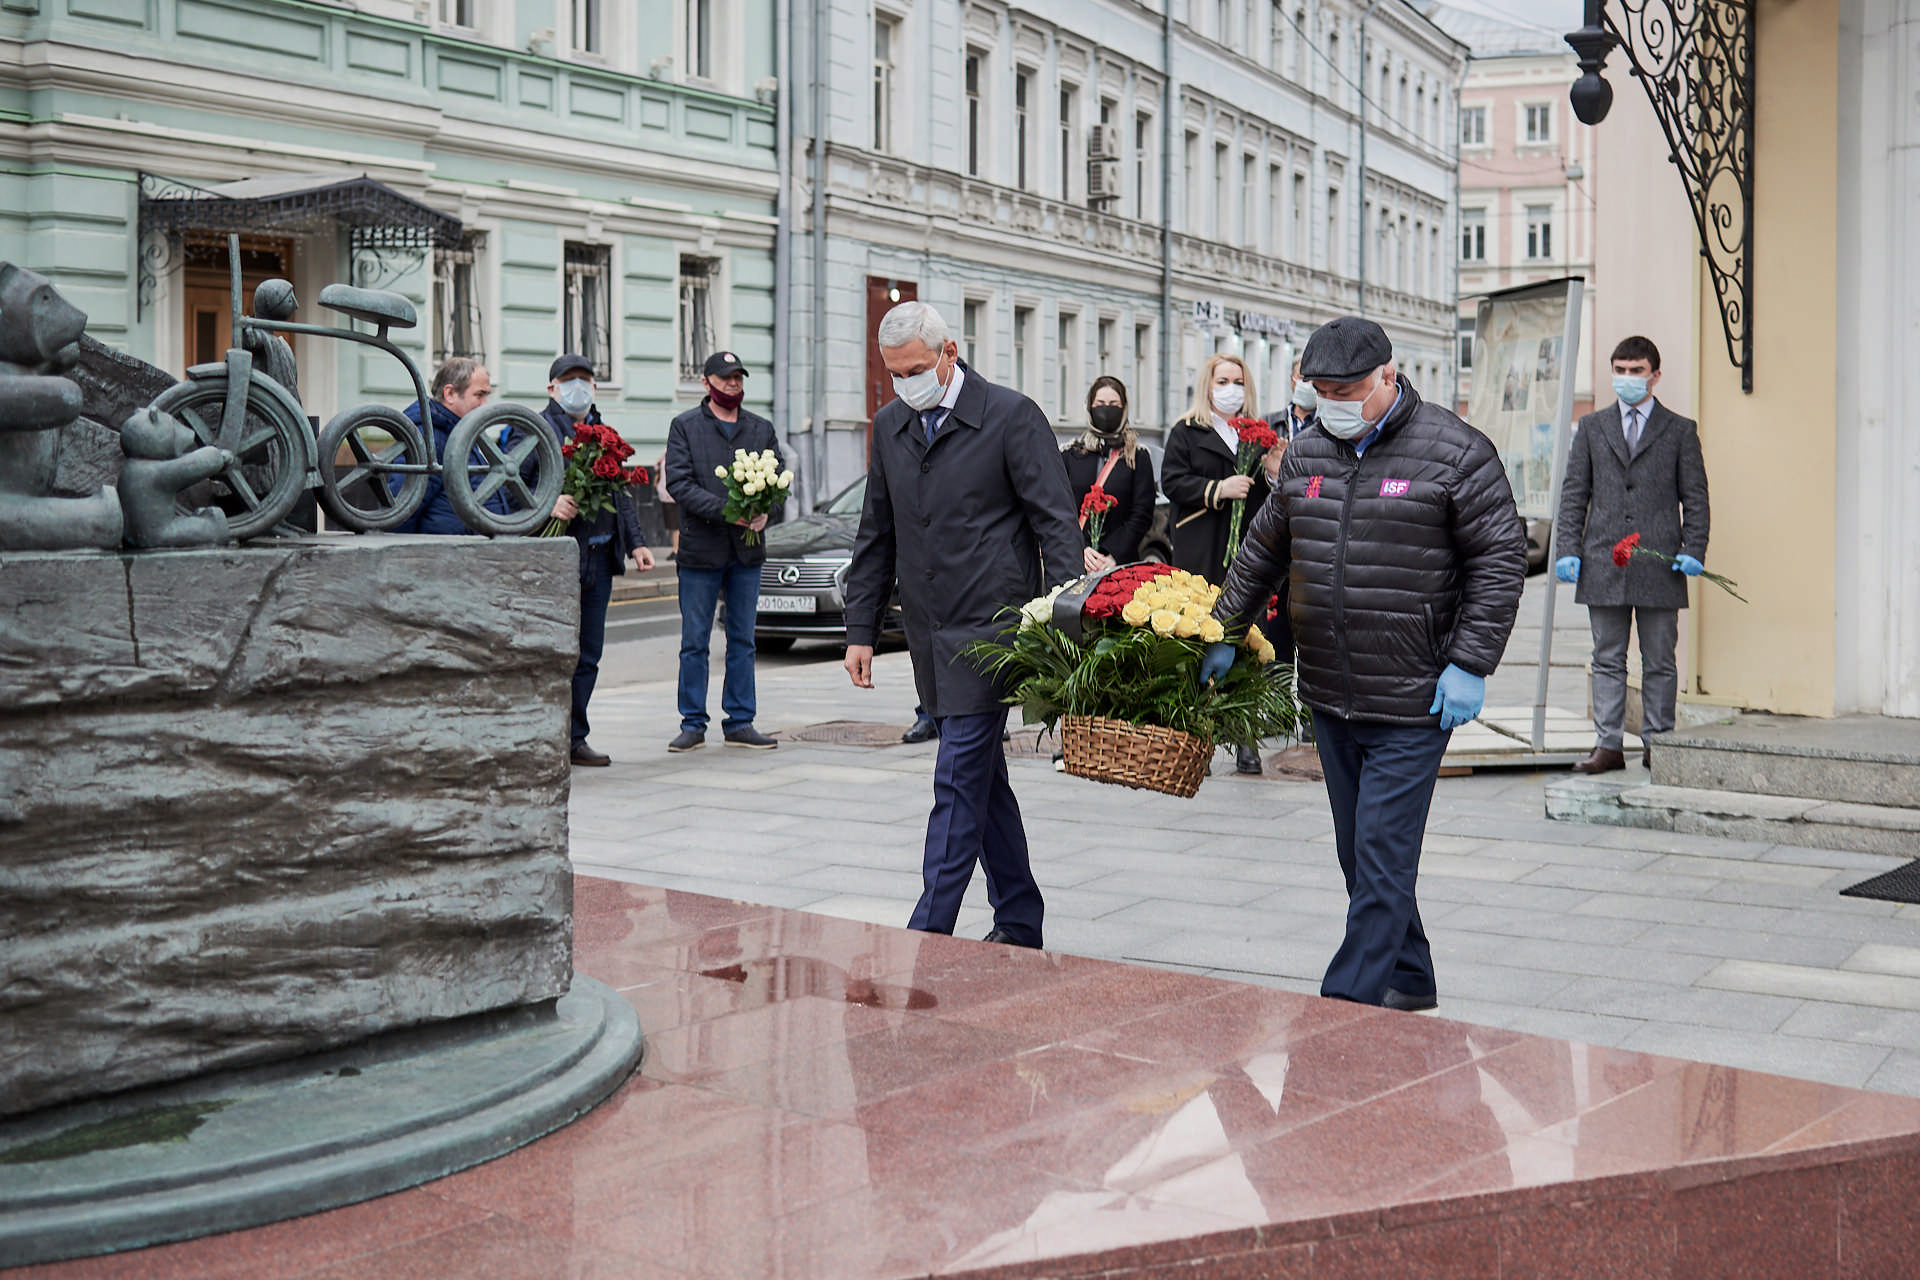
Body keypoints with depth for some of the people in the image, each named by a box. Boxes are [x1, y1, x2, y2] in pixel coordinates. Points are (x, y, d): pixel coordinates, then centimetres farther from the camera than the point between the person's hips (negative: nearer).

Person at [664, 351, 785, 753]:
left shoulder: (761, 429, 13)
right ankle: (693, 724, 10)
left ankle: (739, 723, 16)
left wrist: (766, 514, -13)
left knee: (742, 641, 8)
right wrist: (726, 510, -19)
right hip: (700, 552, -3)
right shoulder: (685, 427, 1)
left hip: (748, 552, 3)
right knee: (694, 643, 1)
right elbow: (678, 483, -9)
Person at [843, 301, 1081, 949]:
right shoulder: (890, 426, 11)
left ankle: (928, 930, -5)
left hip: (990, 626, -7)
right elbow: (876, 535, 18)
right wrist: (861, 629, 14)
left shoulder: (1012, 416, -7)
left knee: (960, 778, -8)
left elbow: (1057, 524, -9)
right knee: (982, 776, 13)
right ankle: (1018, 921, 23)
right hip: (929, 634, 7)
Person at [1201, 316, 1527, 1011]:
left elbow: (1501, 560, -7)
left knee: (1382, 858, -6)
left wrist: (1470, 665, -12)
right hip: (1329, 696, 6)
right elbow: (1262, 552, 20)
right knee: (1359, 856, 14)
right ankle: (1410, 981, 30)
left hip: (1414, 703, -6)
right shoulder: (1306, 453, 9)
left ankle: (1347, 1004, -1)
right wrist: (1224, 632, 17)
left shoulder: (1455, 452, -7)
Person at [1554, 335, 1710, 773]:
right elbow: (1574, 492, 10)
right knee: (1607, 661, 4)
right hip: (1603, 563, 1)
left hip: (1660, 565, -1)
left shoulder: (1680, 430, 8)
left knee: (1660, 663, 5)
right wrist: (1568, 549, 0)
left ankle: (1656, 745, 13)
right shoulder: (1592, 427, 12)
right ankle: (1608, 745, 8)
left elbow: (1695, 496, 6)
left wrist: (1693, 550, -6)